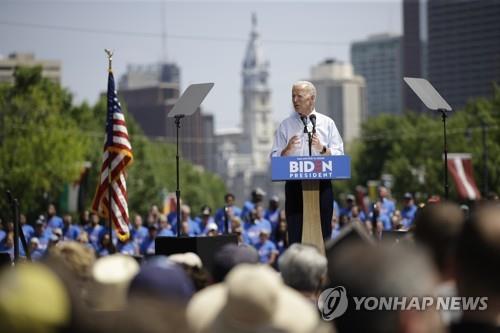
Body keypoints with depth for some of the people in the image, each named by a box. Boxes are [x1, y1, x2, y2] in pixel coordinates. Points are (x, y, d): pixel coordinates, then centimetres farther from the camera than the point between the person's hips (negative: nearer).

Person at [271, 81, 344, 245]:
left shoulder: (327, 123, 11)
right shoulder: (285, 125, 11)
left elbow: (339, 154, 4)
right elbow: (275, 157, 6)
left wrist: (322, 149, -14)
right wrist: (288, 149, -13)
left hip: (321, 184, 0)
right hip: (294, 184, 0)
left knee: (323, 232, -1)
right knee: (295, 233, -2)